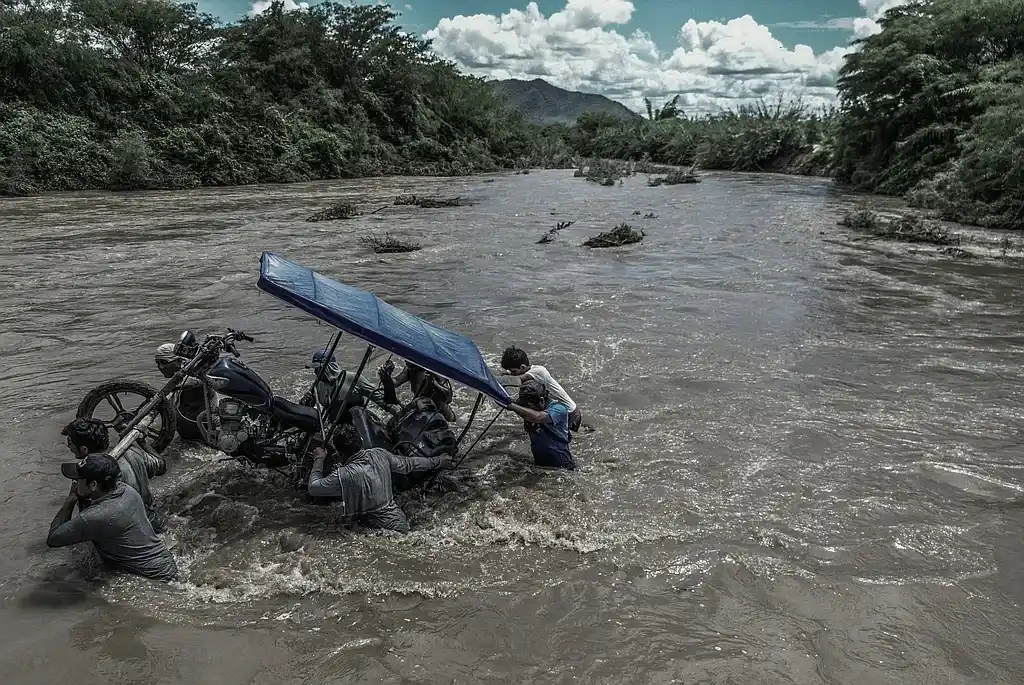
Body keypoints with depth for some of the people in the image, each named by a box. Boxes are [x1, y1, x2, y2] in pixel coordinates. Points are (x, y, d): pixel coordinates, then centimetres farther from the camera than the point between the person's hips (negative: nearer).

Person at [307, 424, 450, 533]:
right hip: (401, 522, 7)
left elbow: (313, 488, -8)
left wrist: (319, 460, 6)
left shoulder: (344, 475, -21)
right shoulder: (379, 454, -3)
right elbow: (408, 464, 10)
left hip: (385, 529, -7)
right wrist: (436, 461, 26)